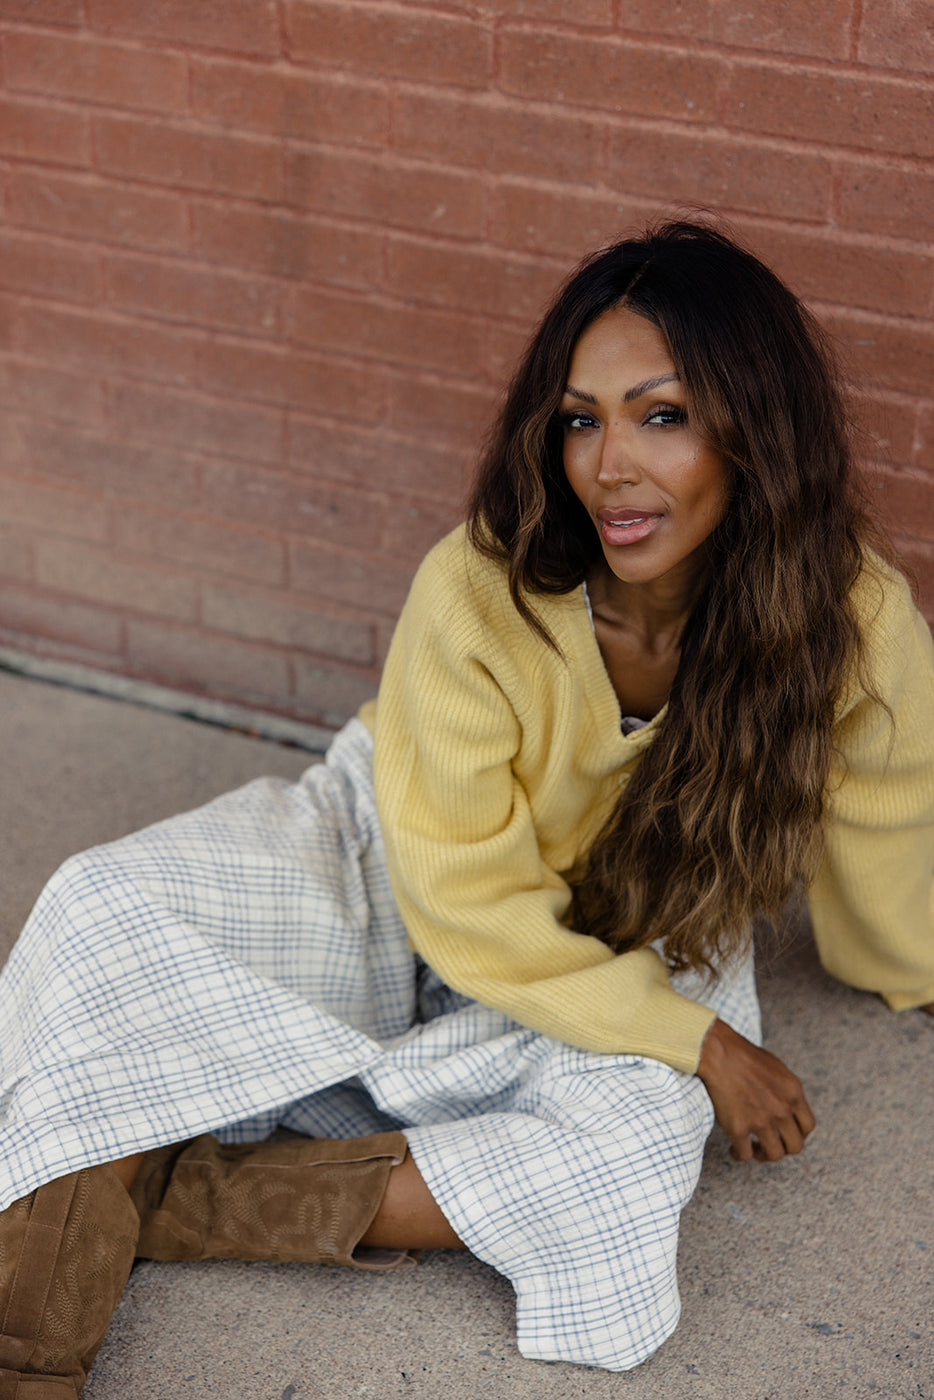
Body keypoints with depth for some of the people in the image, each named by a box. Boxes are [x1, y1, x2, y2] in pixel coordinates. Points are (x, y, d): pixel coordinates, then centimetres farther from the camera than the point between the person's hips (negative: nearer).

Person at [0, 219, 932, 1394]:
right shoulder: (480, 591, -26)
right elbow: (468, 905, -18)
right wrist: (694, 1041, -19)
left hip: (624, 952, 1)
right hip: (389, 871, 0)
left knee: (640, 1144, -33)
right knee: (107, 908, -26)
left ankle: (161, 1191, -26)